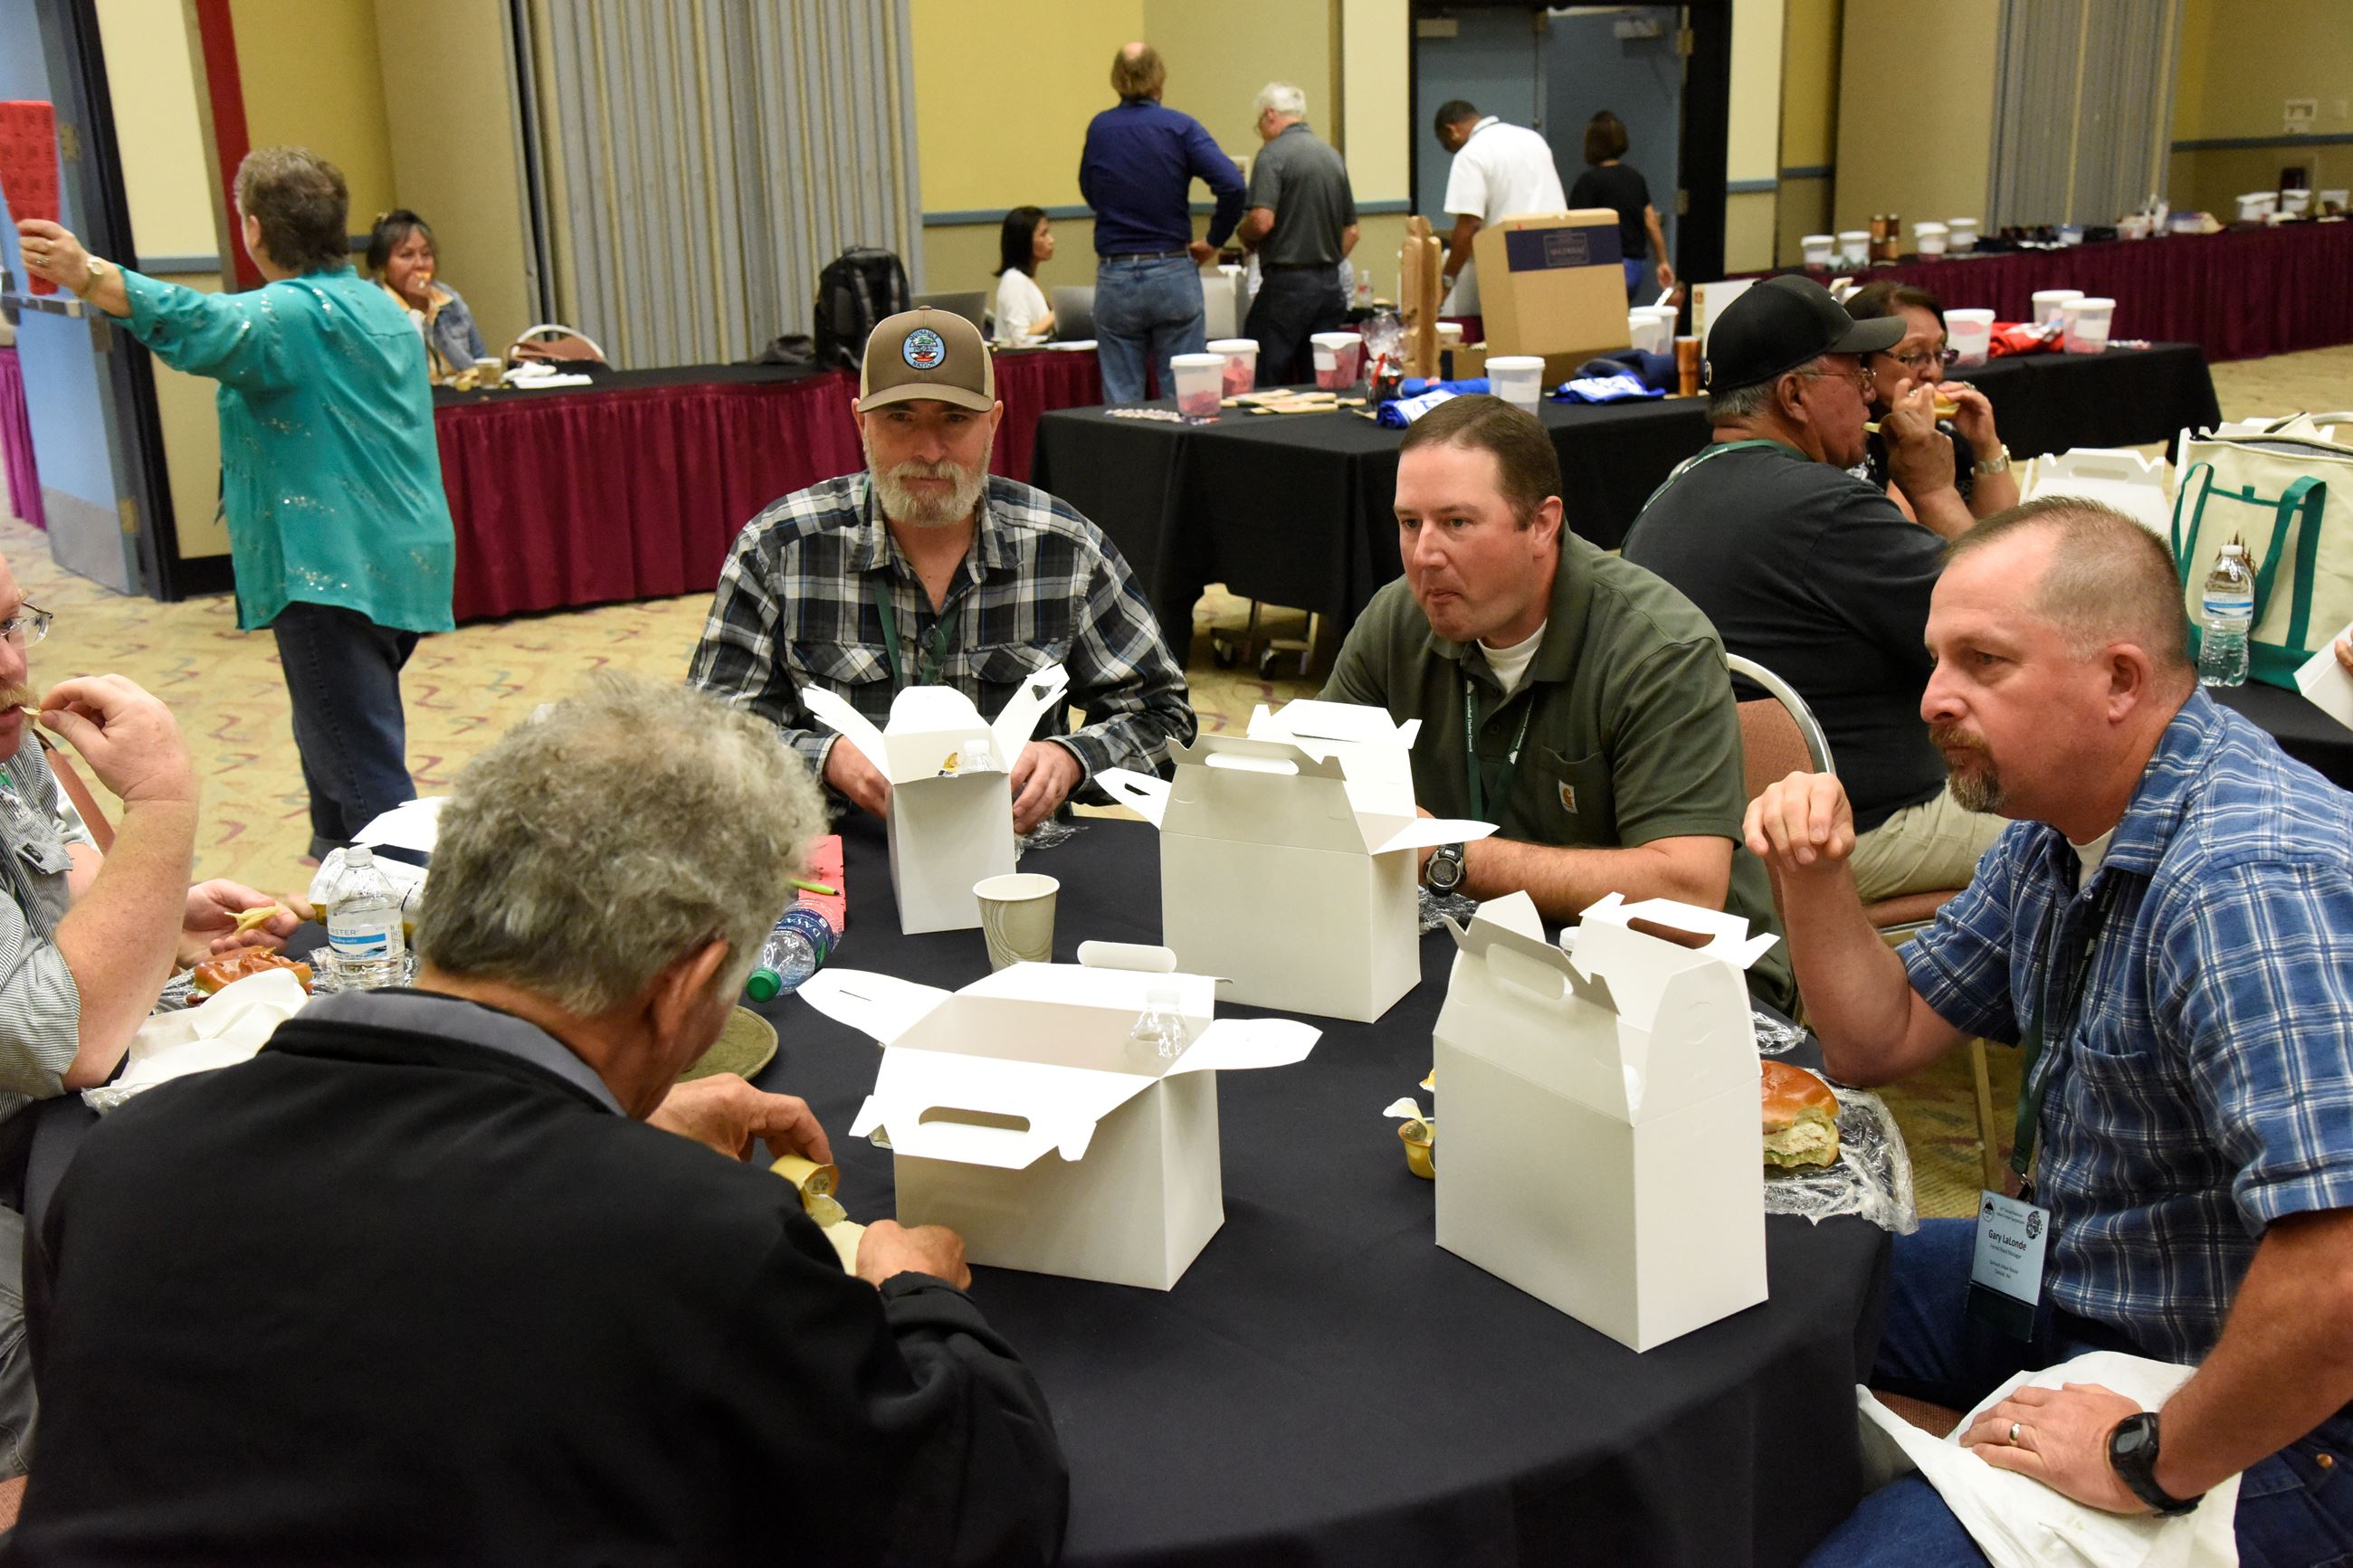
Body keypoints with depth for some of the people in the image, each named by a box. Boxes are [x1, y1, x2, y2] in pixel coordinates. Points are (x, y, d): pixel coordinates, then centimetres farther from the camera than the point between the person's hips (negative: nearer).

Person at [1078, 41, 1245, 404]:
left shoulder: (1099, 129, 3)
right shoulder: (1180, 127, -5)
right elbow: (1232, 186, -16)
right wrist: (1213, 241, -4)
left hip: (1115, 278, 2)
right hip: (1173, 275, -2)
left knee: (1121, 401, 5)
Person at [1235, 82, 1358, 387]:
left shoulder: (1273, 155, -8)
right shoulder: (1332, 155, 14)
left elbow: (1262, 220, -19)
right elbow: (1351, 231, 18)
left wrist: (1244, 235, 1)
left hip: (1286, 283, -7)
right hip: (1330, 285, 7)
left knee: (1262, 385, -3)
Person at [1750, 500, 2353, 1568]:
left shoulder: (2249, 887, -31)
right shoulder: (2059, 827, 1)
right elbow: (1883, 1041, 9)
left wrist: (2148, 1467, -25)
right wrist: (1814, 877, -8)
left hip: (2252, 1423, -9)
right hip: (2077, 1281, 9)